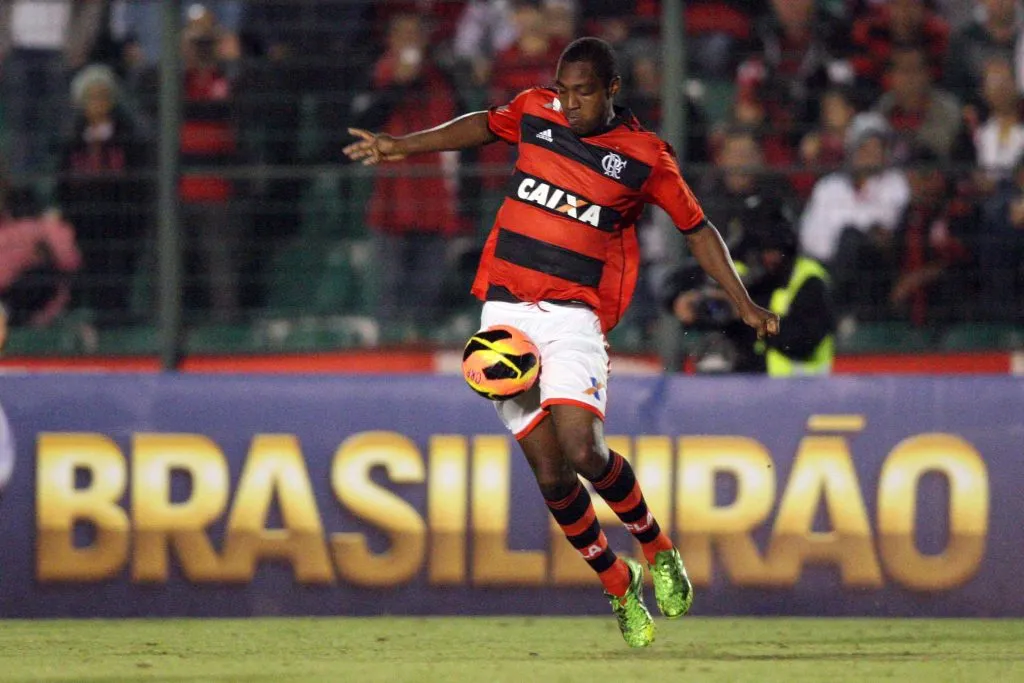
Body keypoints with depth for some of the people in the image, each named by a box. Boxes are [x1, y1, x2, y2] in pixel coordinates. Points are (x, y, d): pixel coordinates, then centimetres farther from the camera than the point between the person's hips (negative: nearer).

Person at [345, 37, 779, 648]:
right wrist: (402, 146, 27)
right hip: (506, 310, 3)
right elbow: (482, 127, 27)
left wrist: (743, 302, 4)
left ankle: (659, 551, 5)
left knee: (584, 452, -22)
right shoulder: (535, 113, 6)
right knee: (550, 473, -3)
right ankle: (618, 585, 17)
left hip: (574, 315, -3)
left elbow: (697, 228, 8)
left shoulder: (646, 157, -1)